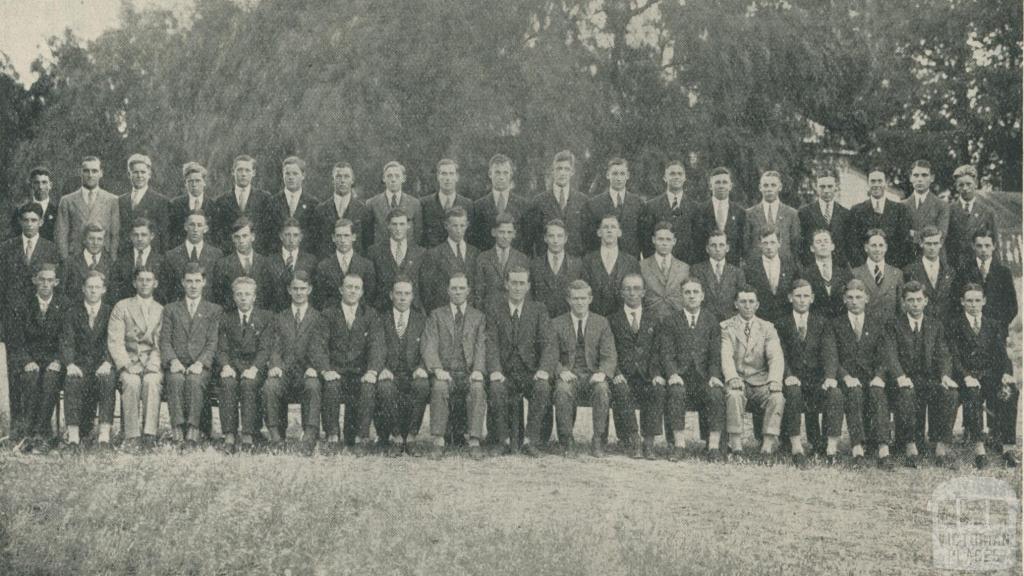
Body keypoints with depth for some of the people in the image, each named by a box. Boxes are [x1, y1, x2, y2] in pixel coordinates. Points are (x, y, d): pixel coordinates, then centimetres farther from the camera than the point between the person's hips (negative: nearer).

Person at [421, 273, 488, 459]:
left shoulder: (478, 317, 16)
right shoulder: (436, 315, 13)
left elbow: (481, 347, 6)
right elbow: (429, 347, 2)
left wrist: (478, 370, -13)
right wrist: (437, 369, -16)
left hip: (469, 373, 0)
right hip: (445, 372, 0)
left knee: (478, 388, -32)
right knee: (439, 386, -34)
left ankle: (474, 442, -32)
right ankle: (438, 441, -31)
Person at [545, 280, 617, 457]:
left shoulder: (601, 323, 11)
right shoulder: (557, 324, 9)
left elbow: (609, 356, 3)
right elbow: (551, 356, 2)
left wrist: (602, 373, -18)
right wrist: (562, 371, -19)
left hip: (593, 376, 0)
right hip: (568, 376, 0)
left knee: (602, 389, -33)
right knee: (562, 390, -34)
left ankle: (598, 442, -24)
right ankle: (567, 443, -22)